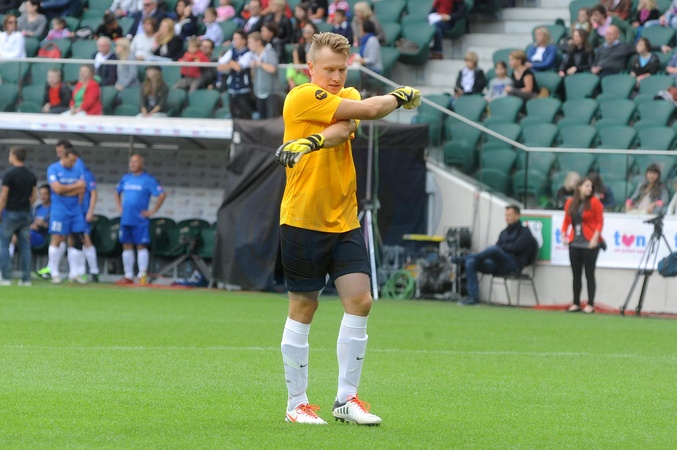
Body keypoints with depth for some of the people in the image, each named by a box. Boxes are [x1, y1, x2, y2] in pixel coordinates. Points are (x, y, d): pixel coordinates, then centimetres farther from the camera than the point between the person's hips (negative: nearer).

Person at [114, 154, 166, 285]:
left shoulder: (148, 179, -5)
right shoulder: (125, 178, 12)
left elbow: (162, 194, -9)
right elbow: (117, 192, 29)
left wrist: (152, 211, -10)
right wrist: (119, 207, 15)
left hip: (140, 220, -6)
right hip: (125, 219, 6)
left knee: (141, 246, -6)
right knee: (127, 246, 7)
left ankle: (142, 276, -5)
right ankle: (128, 276, 13)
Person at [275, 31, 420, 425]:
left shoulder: (348, 96, 10)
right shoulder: (303, 97, -9)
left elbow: (346, 128, -15)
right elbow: (367, 110, -16)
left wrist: (310, 143, -32)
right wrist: (402, 96, 1)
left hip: (345, 220, 6)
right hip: (304, 220, -6)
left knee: (360, 301, -4)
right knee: (303, 308, 1)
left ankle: (347, 398, 5)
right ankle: (297, 403, 10)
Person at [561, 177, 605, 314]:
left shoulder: (594, 202, -4)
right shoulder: (570, 203, 8)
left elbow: (600, 222, -6)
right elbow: (566, 221, 13)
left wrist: (595, 238, -14)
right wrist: (564, 235, 0)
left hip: (590, 244, -4)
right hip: (574, 243, 4)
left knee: (589, 274, -2)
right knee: (576, 274, 7)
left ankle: (590, 305, 1)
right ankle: (576, 303, 13)